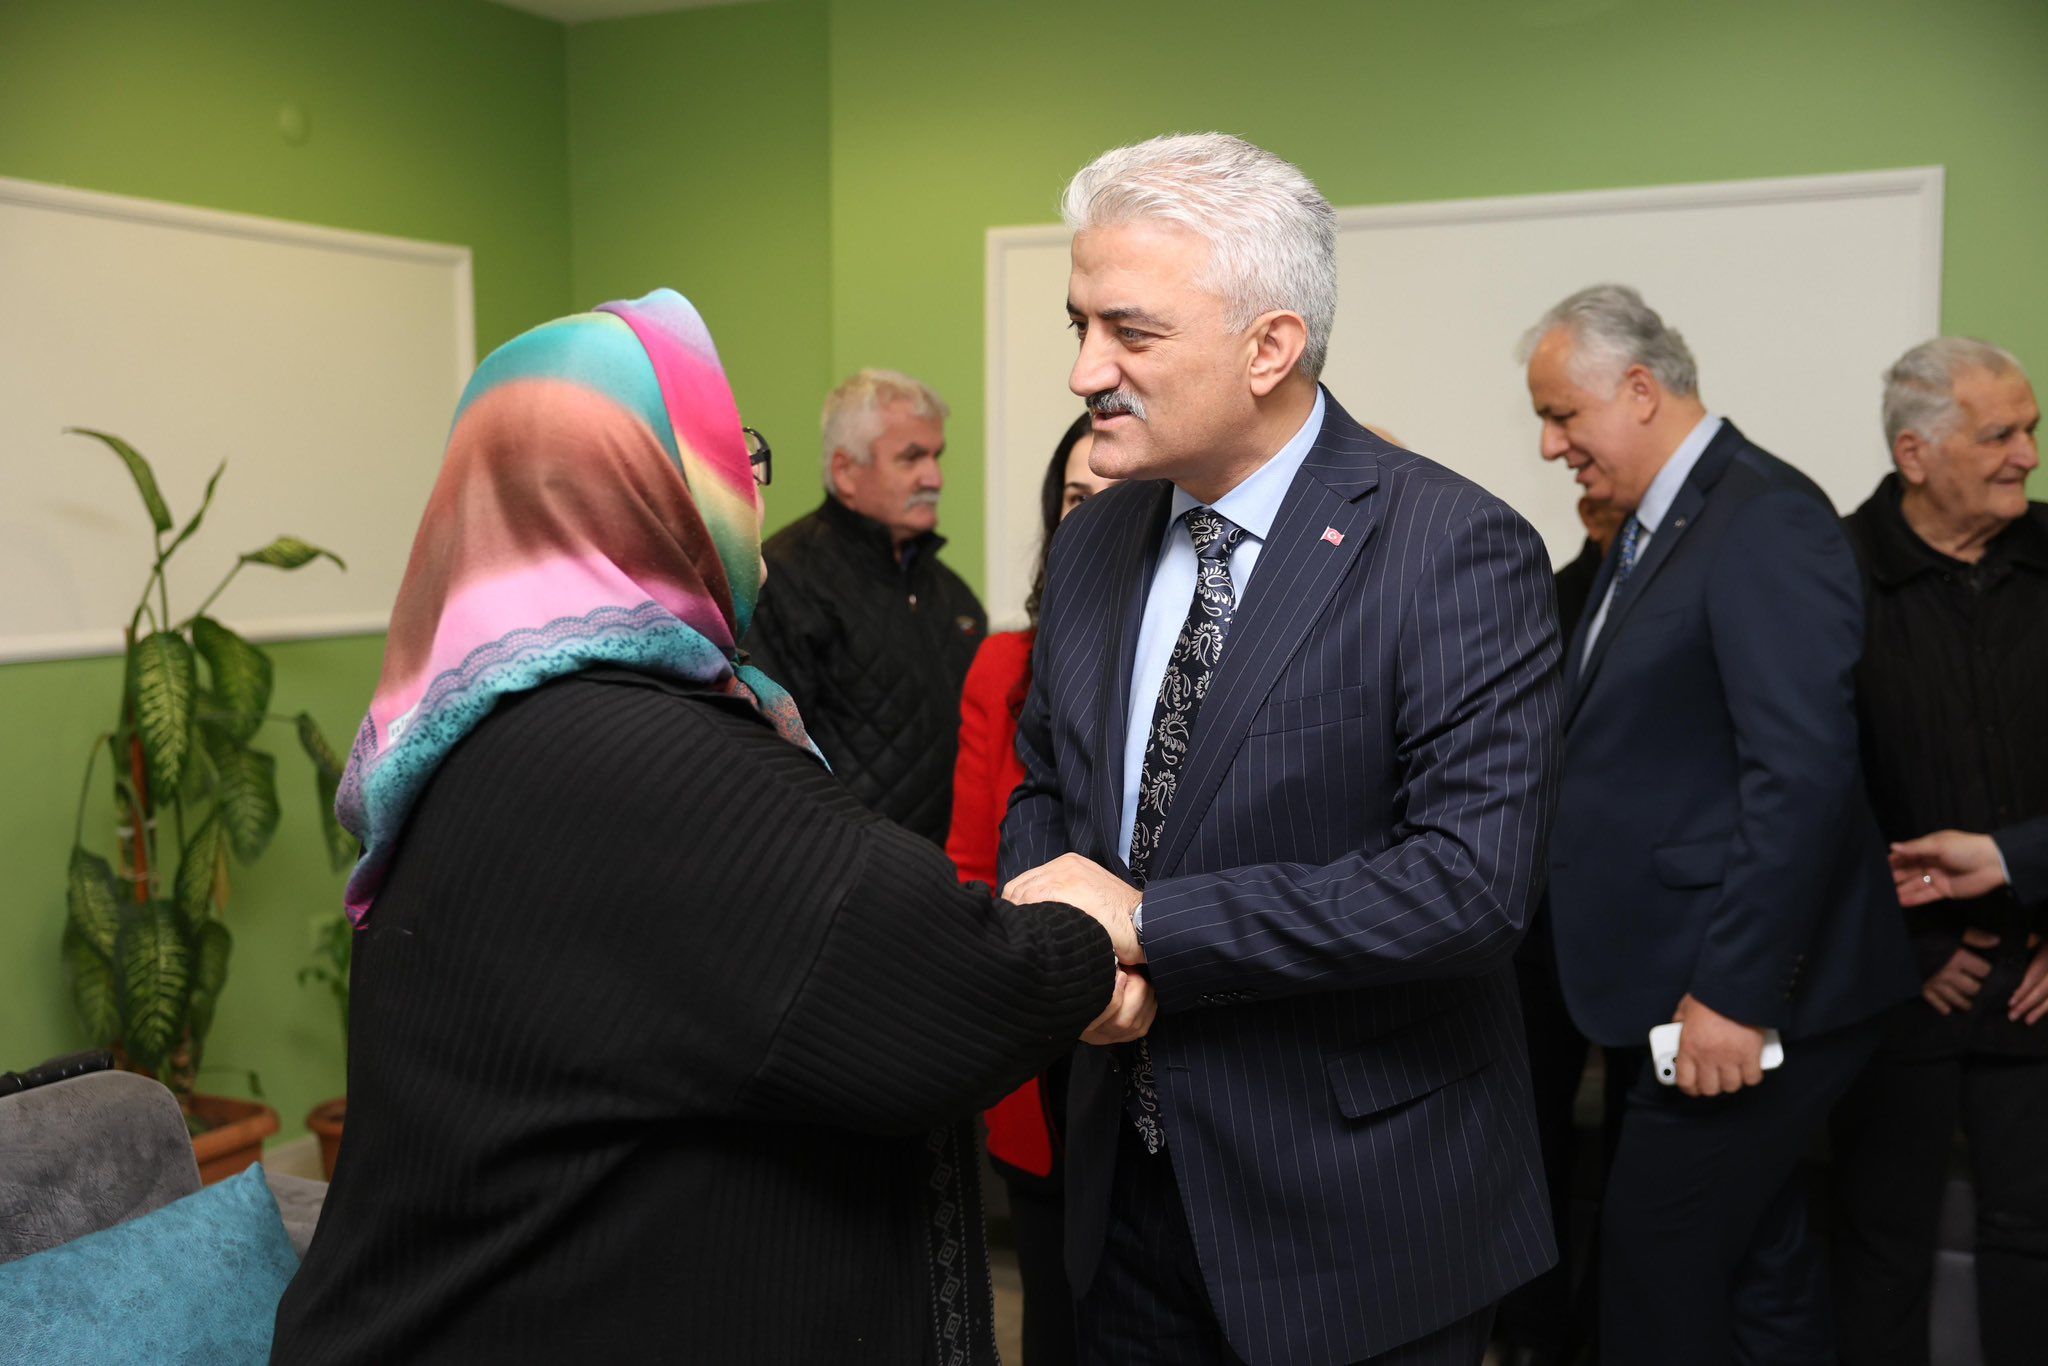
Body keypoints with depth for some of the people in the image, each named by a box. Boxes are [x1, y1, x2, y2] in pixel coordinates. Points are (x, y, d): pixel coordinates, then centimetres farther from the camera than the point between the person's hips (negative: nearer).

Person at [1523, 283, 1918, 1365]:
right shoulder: (1646, 529, 14)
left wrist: (1737, 994, -23)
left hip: (1743, 996, -9)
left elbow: (1805, 773, -24)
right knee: (1757, 1274, 19)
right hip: (1672, 987, 9)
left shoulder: (1766, 521, -16)